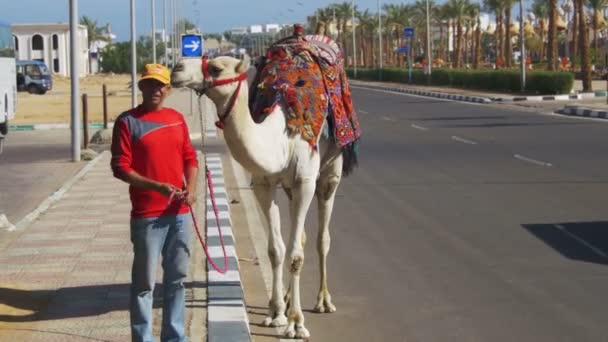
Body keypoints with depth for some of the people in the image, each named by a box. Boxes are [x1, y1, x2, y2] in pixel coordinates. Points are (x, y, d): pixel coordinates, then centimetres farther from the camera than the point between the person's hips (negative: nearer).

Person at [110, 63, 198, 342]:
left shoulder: (177, 119, 11)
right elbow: (120, 167, -10)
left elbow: (190, 157, 16)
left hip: (179, 213, 5)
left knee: (177, 278, 12)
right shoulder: (127, 121, -5)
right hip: (146, 215, -5)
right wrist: (157, 186, -20)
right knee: (144, 282, -1)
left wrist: (191, 188, -3)